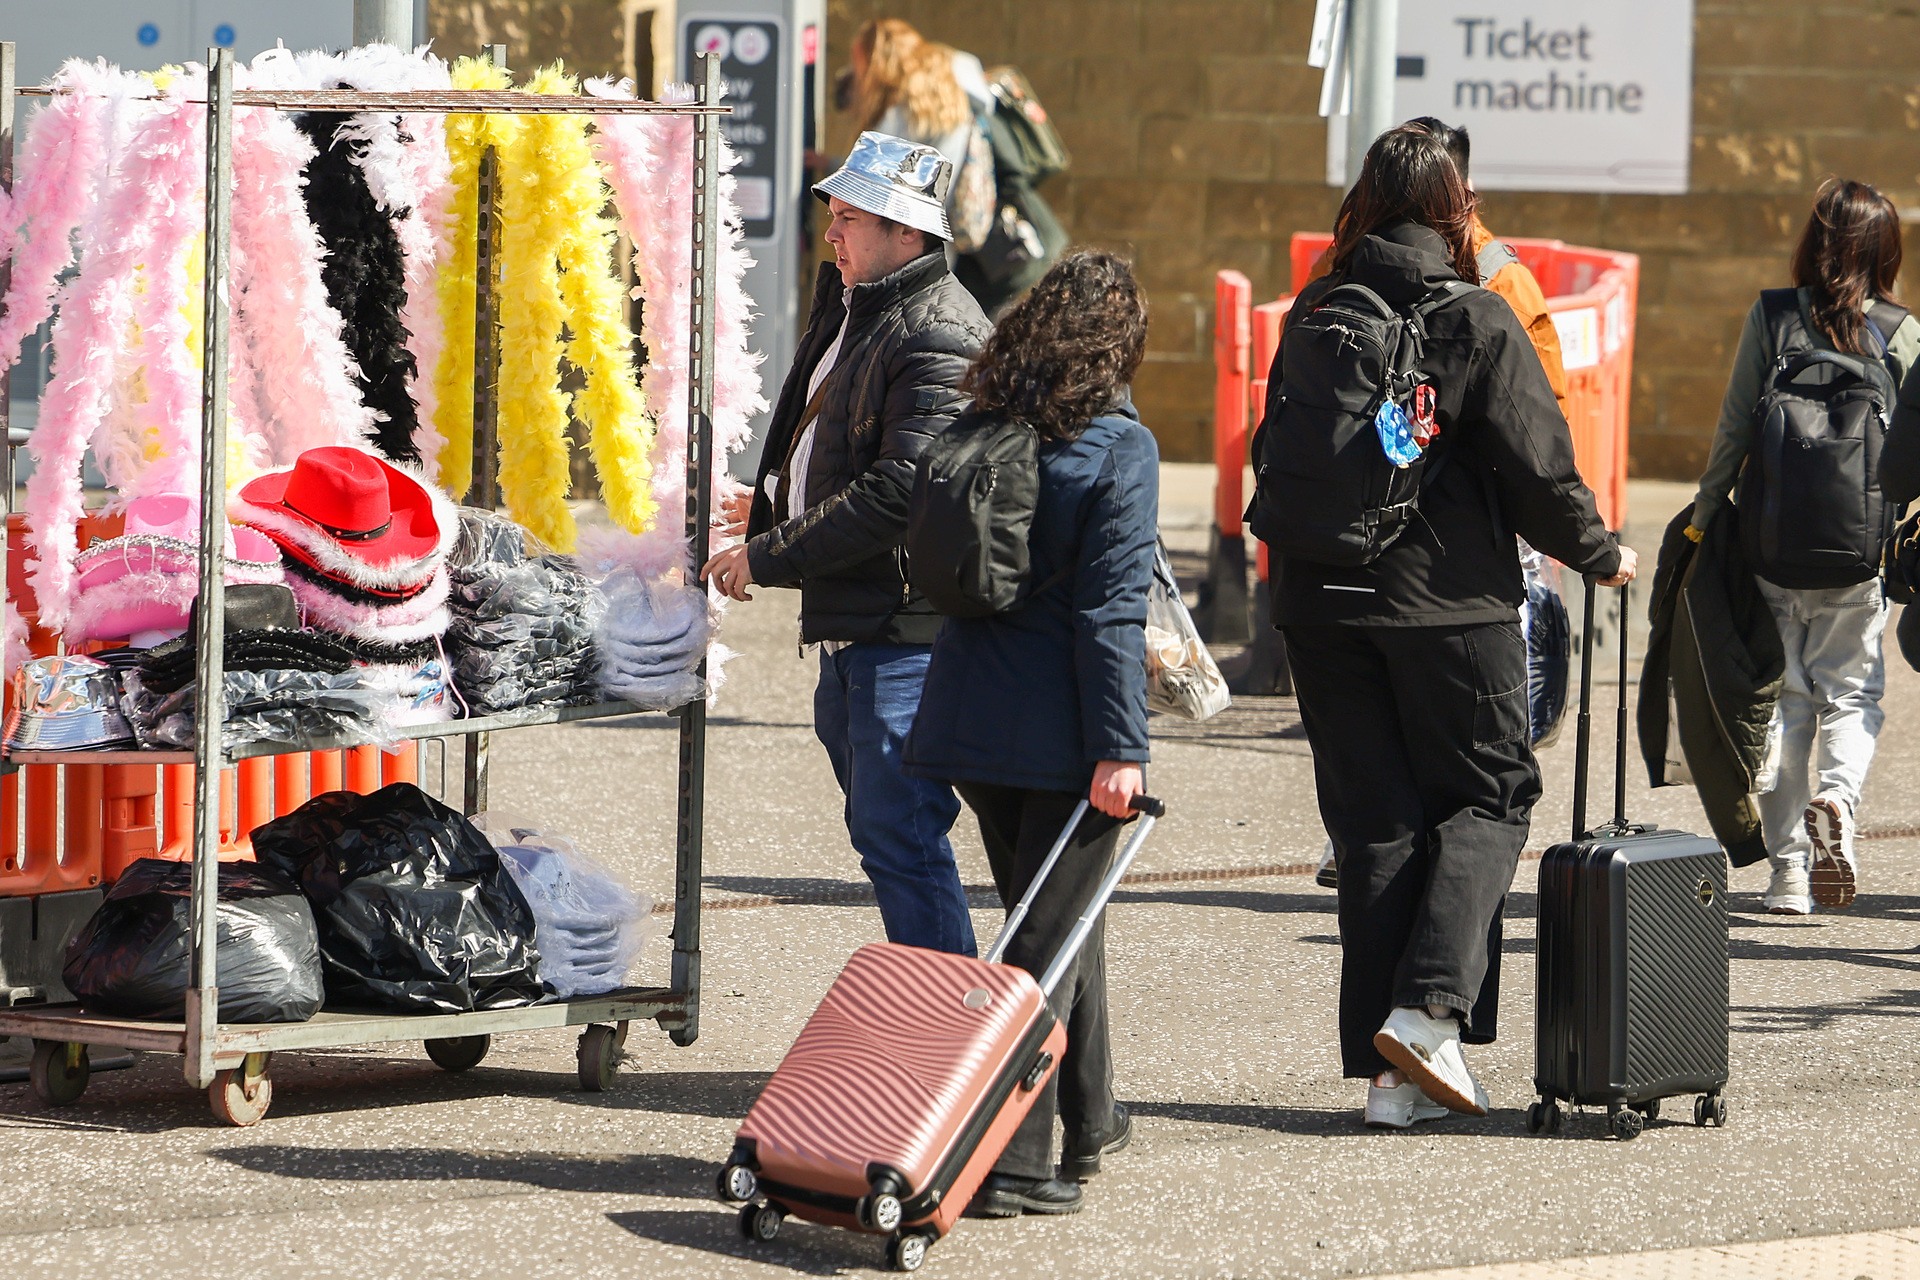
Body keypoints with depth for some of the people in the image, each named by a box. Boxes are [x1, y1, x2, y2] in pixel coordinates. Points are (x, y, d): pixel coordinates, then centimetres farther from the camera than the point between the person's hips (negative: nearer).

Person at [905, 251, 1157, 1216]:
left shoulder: (974, 433, 5)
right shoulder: (1117, 447, -12)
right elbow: (1112, 609, -16)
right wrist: (1121, 746, -16)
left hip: (971, 718, 6)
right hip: (1061, 732, -6)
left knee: (1057, 918, 22)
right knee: (1050, 939, 1)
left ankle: (1088, 1123, 36)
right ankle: (1009, 1161, -5)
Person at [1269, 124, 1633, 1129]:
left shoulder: (1313, 319, 5)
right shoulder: (1478, 322, -8)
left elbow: (1278, 453, 12)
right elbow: (1534, 464, -9)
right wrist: (1596, 553, 7)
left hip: (1321, 602, 4)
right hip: (1447, 598, -4)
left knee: (1372, 820, 9)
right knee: (1486, 797, 9)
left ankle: (1387, 1070, 6)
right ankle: (1428, 1007, -11)